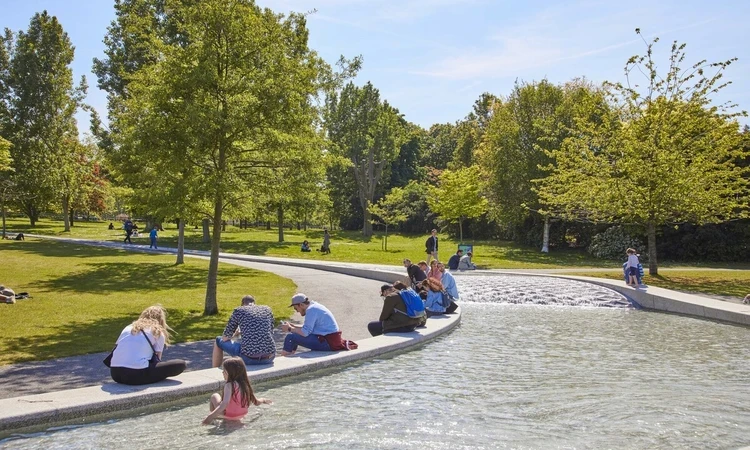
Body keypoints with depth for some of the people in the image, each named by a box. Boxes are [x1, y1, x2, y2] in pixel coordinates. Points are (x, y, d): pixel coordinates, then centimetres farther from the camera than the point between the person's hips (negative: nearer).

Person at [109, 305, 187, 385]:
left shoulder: (128, 328, 23)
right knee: (181, 364, 2)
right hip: (136, 374, -7)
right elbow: (156, 359, 13)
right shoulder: (158, 332, 9)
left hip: (115, 373, 7)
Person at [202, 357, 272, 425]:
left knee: (214, 396, 14)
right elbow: (256, 402, 1)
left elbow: (225, 403, -35)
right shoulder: (245, 384, -5)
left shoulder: (229, 385, -23)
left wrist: (211, 416, -42)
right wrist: (263, 400, 23)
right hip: (242, 415, 6)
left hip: (229, 415, -6)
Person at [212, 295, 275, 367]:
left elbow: (225, 338, 10)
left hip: (249, 358, -3)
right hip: (269, 358, 3)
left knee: (218, 341, 23)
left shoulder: (238, 311, 6)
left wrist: (235, 334, 34)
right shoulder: (267, 309, 15)